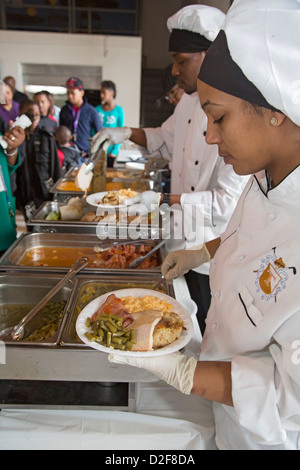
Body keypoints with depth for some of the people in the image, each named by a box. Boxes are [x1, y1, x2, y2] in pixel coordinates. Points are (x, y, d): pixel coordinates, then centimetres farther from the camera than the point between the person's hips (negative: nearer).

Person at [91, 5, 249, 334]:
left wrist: (163, 200, -26)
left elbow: (229, 201, -27)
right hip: (184, 245, 8)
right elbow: (166, 138, 20)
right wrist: (126, 133, 4)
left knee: (204, 329, 13)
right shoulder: (190, 100, 2)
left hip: (213, 256, -8)